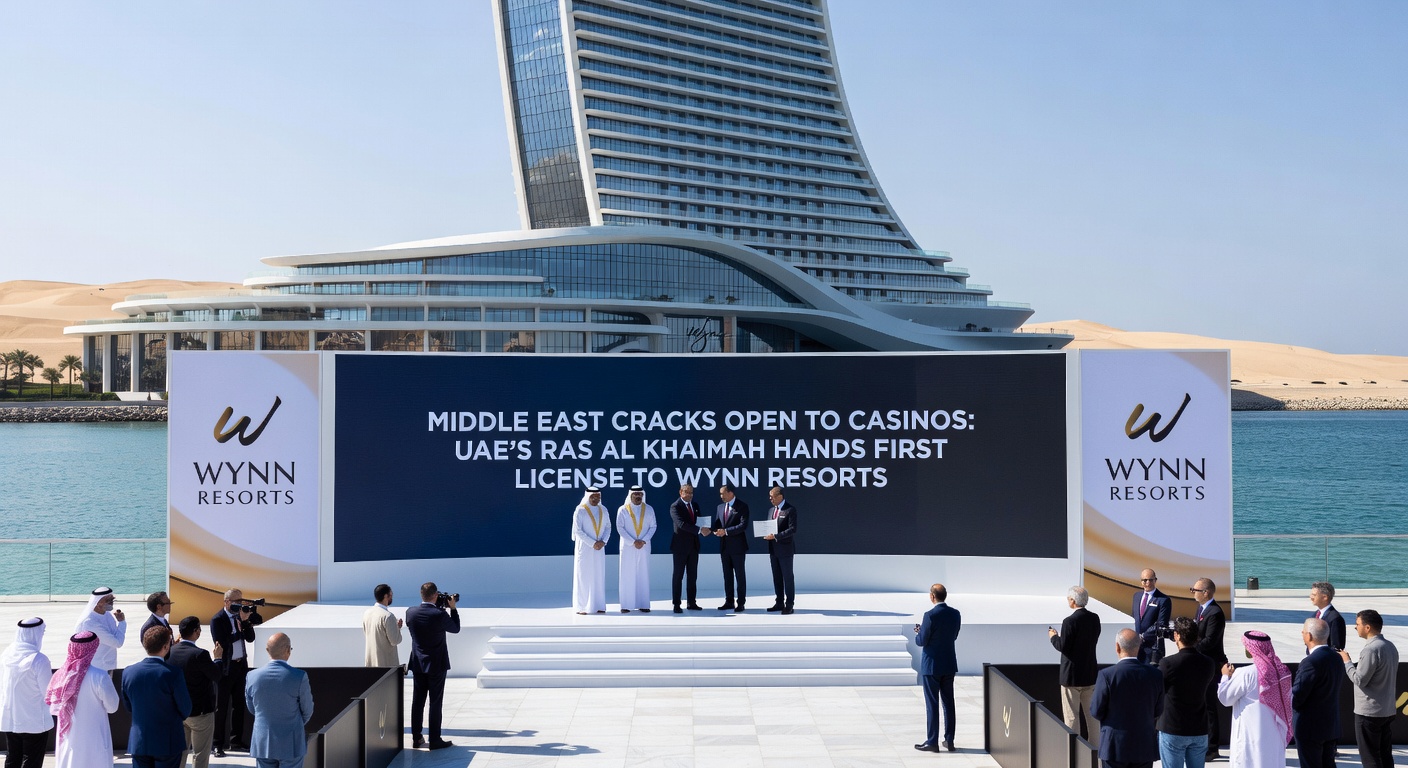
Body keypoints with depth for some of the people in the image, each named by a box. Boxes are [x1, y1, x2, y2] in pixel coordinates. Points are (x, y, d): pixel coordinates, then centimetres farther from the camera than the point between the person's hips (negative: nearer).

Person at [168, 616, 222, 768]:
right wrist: (218, 658, 2)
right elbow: (217, 676, -14)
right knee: (200, 755, 5)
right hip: (200, 711, -6)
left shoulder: (171, 651, -5)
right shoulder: (200, 654, -24)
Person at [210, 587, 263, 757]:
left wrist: (247, 621, -13)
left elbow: (250, 638, 3)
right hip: (225, 667, -6)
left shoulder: (240, 616, 6)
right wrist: (241, 622, -20)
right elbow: (222, 642, -21)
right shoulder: (217, 620, -11)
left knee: (239, 705, 11)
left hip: (241, 665, 6)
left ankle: (236, 741, 19)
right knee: (221, 707, 0)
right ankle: (218, 744, 4)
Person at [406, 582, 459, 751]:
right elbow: (455, 629, -3)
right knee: (435, 703, 2)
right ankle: (435, 740, 5)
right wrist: (453, 608, 5)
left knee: (417, 702, 11)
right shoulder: (440, 615, -20)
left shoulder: (411, 612, -7)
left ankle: (416, 738, 17)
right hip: (437, 665, -5)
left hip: (418, 664, 5)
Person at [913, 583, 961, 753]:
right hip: (949, 664, 6)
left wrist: (918, 633, 8)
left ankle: (932, 742, 5)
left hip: (931, 665, -6)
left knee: (932, 704, 1)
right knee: (948, 702, 11)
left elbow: (922, 641, -15)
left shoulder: (930, 615, -19)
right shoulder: (955, 614, 0)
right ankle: (949, 741, 16)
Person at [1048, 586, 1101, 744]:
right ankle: (1095, 747, 23)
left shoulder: (1070, 621, -20)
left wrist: (1054, 636, 1)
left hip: (1071, 676, -6)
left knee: (1071, 716, 3)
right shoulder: (1094, 619, 0)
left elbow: (1063, 647, -19)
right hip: (1090, 673, 6)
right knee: (1092, 713, 16)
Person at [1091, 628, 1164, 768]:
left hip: (1115, 747, -3)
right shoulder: (1155, 675, -5)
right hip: (1145, 748, 3)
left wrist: (1093, 698, 12)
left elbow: (1097, 712, -8)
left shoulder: (1106, 675, -16)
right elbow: (1157, 713, 4)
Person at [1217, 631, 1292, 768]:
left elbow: (1225, 697, -7)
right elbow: (1288, 701, 10)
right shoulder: (1280, 671, 1)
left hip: (1251, 737, -6)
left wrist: (1225, 676, 6)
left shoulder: (1246, 674, -17)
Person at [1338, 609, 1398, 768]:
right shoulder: (1391, 647, 8)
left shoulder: (1371, 650, -21)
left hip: (1369, 712, -9)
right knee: (1385, 755, 13)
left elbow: (1360, 680, -18)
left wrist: (1347, 662, -4)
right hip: (1388, 710, 9)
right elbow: (1393, 679, 15)